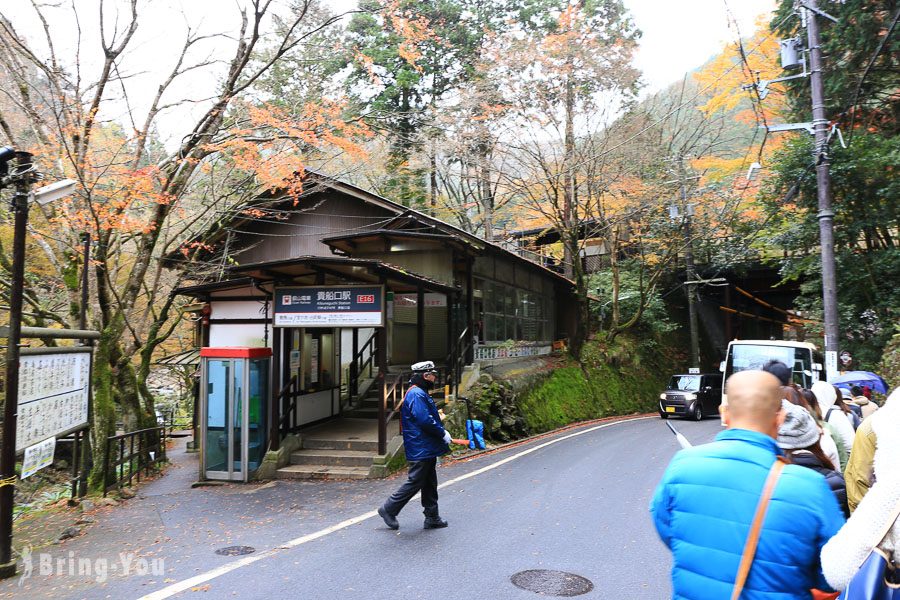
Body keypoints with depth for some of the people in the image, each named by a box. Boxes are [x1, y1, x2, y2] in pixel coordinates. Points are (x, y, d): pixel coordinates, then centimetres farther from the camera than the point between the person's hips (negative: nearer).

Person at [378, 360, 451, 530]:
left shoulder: (420, 393, 16)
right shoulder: (416, 394, -18)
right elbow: (425, 420, -26)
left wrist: (441, 431, 9)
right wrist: (443, 433, -15)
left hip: (427, 449, 11)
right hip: (420, 449, -11)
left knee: (430, 484, 15)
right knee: (414, 482, -3)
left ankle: (432, 518, 23)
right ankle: (389, 509, 10)